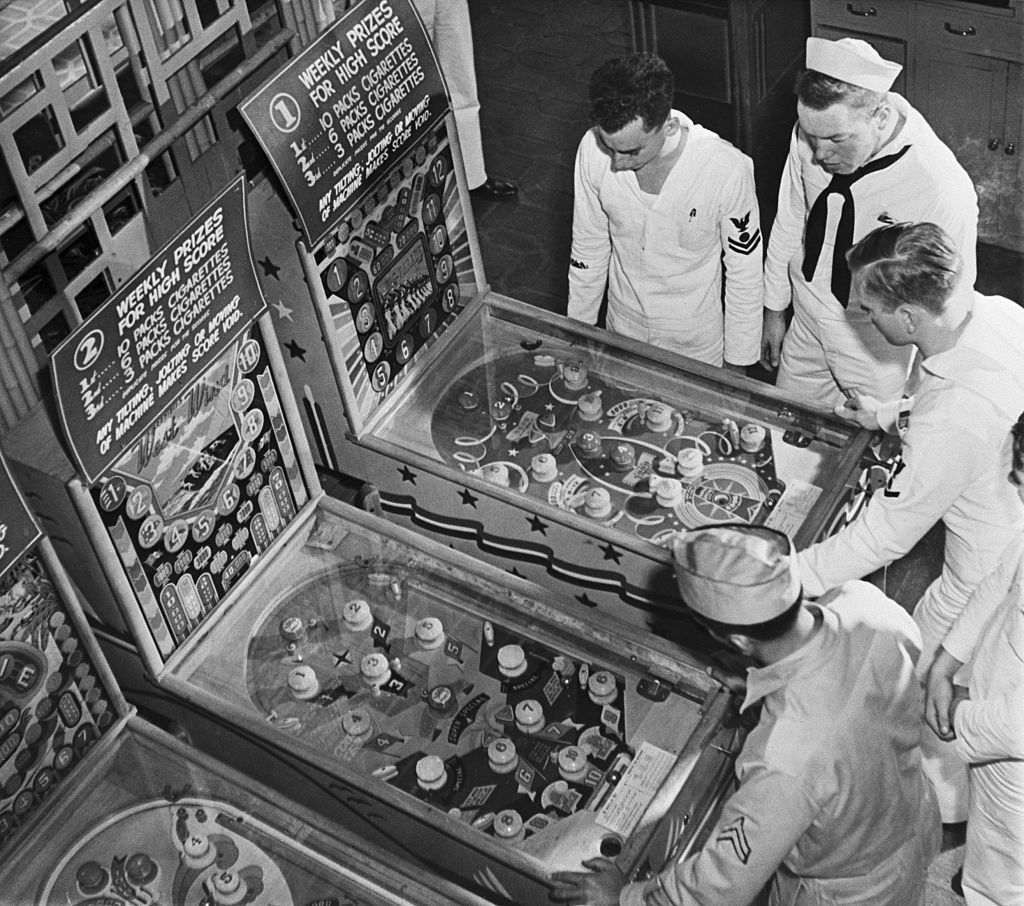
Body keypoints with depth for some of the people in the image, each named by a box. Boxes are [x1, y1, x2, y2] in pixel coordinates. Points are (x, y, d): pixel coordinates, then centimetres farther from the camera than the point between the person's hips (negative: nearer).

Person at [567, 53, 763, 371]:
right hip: (622, 332, 3)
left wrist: (736, 366, -7)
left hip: (697, 346, -3)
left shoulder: (727, 170, -28)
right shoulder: (593, 150, -20)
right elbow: (588, 246, -3)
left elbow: (744, 275, -15)